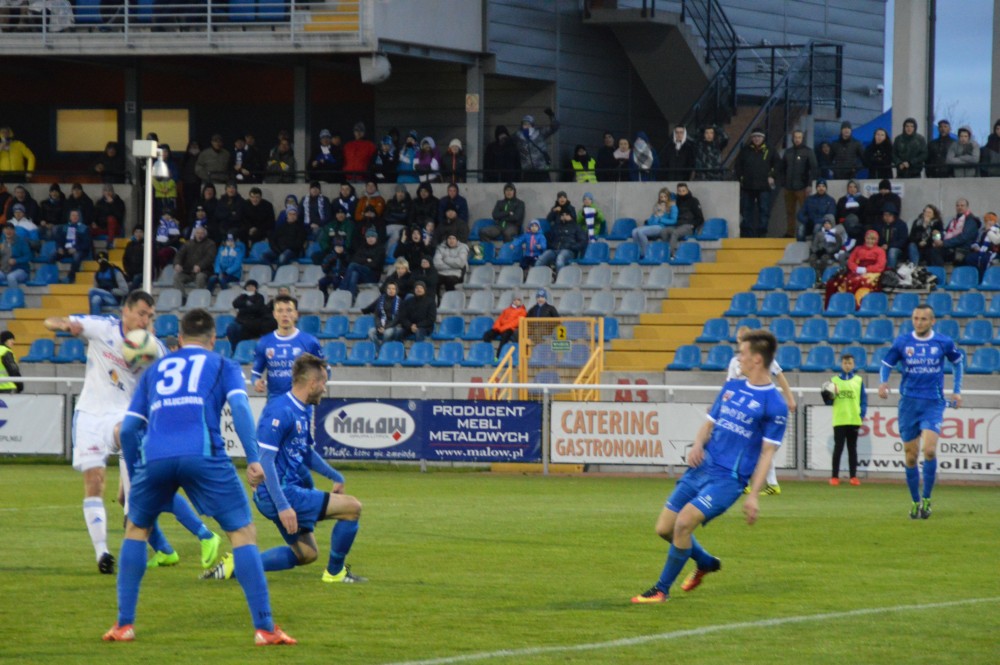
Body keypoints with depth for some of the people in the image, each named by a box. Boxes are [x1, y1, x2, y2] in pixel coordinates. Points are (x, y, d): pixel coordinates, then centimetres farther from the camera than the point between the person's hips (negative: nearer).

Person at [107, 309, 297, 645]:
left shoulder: (155, 370, 30)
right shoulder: (222, 365, 22)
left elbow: (128, 428, 25)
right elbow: (239, 406, 2)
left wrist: (134, 475, 35)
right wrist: (254, 459, -3)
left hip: (154, 457, 3)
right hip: (203, 454, -3)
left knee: (136, 529, 26)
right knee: (243, 532, 6)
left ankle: (124, 624, 21)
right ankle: (264, 628, -3)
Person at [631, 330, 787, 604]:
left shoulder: (774, 404, -9)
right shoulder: (731, 388, 11)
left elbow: (767, 453, -9)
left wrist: (753, 495, -15)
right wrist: (698, 445, -4)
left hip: (728, 478, -7)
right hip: (701, 468, 7)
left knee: (684, 521, -24)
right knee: (664, 528, 7)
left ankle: (662, 589, -7)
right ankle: (706, 563, 36)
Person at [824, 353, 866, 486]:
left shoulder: (859, 380, 9)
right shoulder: (834, 380, 7)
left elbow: (864, 399, 9)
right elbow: (828, 401, 7)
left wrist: (862, 414, -3)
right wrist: (830, 396, -14)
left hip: (854, 420, 1)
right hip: (839, 420, -1)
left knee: (852, 449, 6)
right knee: (838, 449, -2)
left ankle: (853, 476, 8)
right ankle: (834, 476, 1)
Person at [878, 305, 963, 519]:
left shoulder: (944, 342, 0)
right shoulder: (902, 342, 1)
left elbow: (958, 361, 17)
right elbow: (886, 364, 8)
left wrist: (957, 390, 13)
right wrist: (883, 382, -12)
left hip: (933, 404, -2)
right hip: (908, 403, 2)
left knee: (929, 450, -19)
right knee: (911, 455, 4)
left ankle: (926, 499, -3)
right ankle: (915, 502, 19)